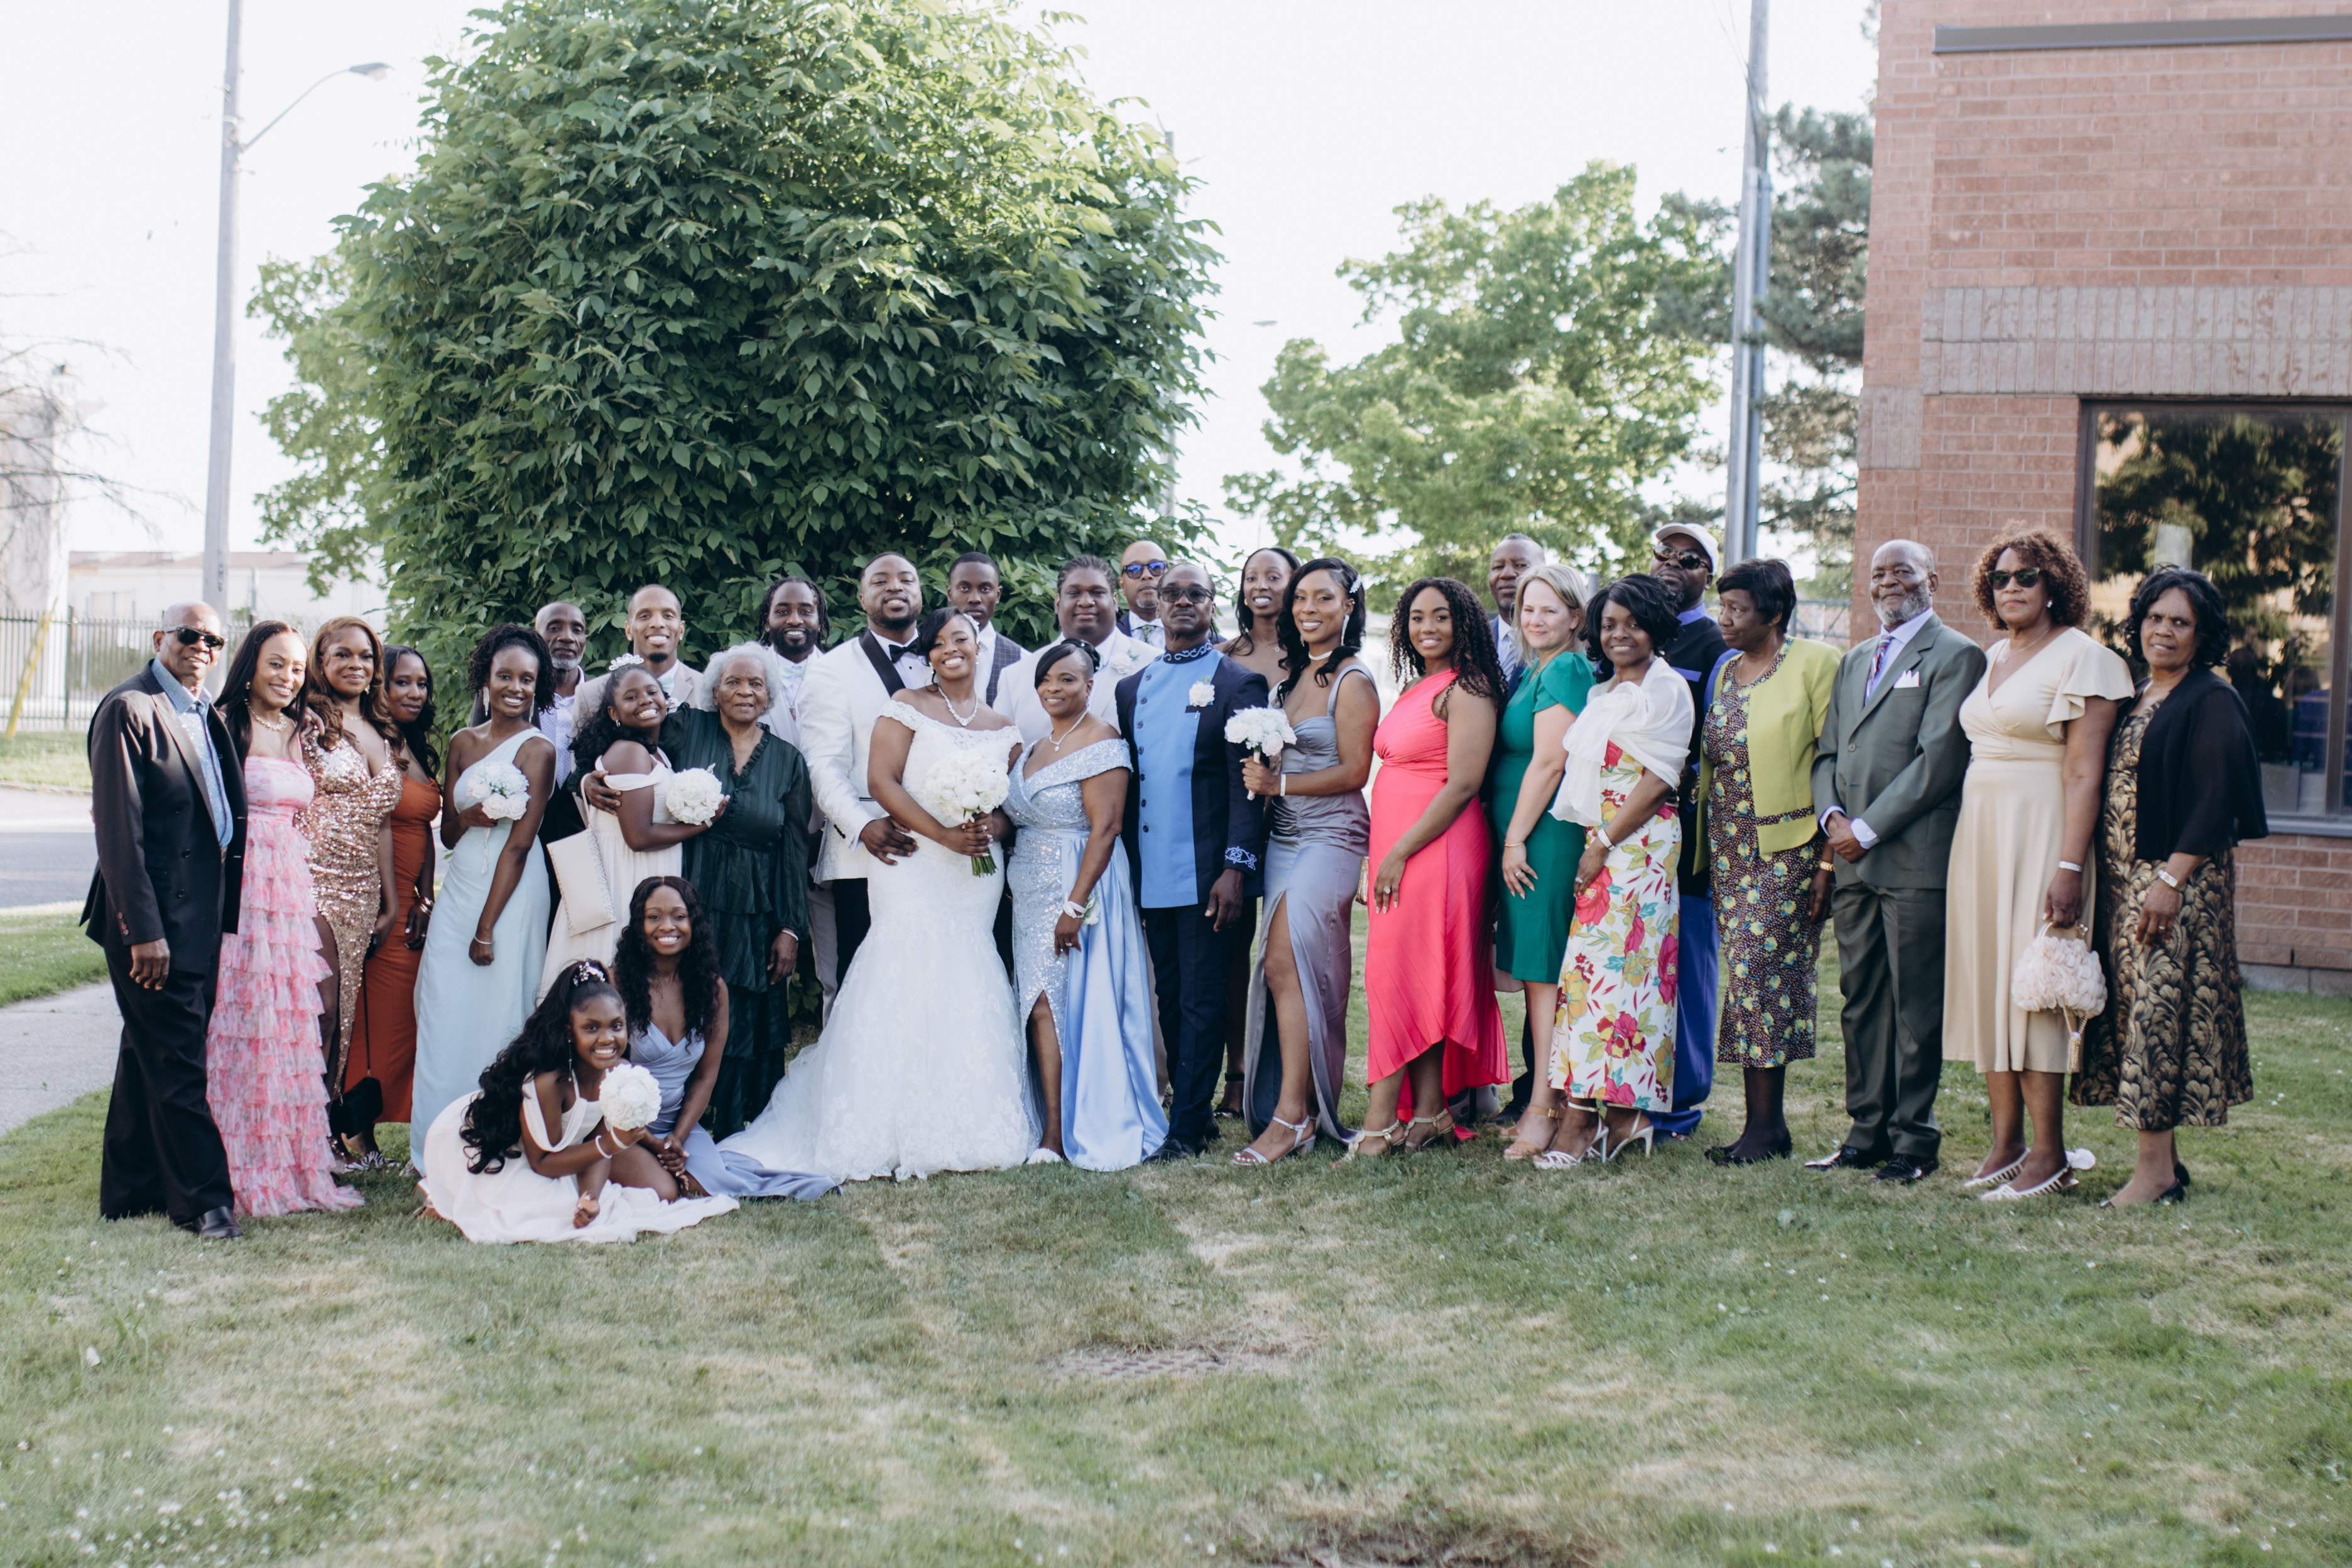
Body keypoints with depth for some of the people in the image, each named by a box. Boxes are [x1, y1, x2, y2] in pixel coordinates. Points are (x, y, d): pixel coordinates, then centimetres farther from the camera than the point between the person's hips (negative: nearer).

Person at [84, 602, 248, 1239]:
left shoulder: (206, 716, 14)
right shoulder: (129, 710, -12)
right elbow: (118, 828, -17)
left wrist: (225, 913, 11)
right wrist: (144, 930, -20)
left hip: (199, 920, 9)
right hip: (155, 919, -9)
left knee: (151, 1055, 16)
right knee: (175, 1062, -4)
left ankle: (130, 1191, 25)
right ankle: (202, 1199, 2)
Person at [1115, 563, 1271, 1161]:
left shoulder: (1239, 684, -1)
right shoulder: (1132, 689, 16)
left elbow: (1247, 783, -7)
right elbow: (1122, 780, 15)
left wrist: (1237, 867, -15)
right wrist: (1123, 864, 7)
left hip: (1208, 875, -5)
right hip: (1152, 876, 5)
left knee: (1201, 1001, -3)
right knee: (1171, 998, 11)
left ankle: (1186, 1128, -1)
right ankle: (1195, 1109, 20)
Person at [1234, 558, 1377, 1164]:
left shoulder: (1353, 682, -9)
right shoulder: (1292, 676, 15)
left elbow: (1354, 771, -12)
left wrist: (1279, 784, -13)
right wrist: (1261, 778, 2)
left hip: (1329, 837, -8)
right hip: (1284, 837, 8)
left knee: (1284, 965, -14)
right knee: (1308, 976, 7)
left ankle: (1292, 1114, -11)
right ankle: (1307, 1108, 11)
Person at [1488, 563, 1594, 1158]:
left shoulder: (1565, 670, -12)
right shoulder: (1533, 670, 17)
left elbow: (1549, 762, -17)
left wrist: (1516, 839, -15)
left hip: (1544, 836, -10)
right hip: (1525, 834, 10)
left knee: (1543, 970, -7)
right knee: (1539, 970, 11)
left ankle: (1543, 1106, -5)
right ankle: (1544, 1098, 17)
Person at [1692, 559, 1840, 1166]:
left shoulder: (1815, 663, -7)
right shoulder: (1724, 671, 15)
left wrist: (1828, 858, -14)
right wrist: (1706, 851, 14)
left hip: (1786, 848, -6)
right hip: (1729, 850, 6)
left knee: (1764, 973, -8)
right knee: (1746, 975, 6)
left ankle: (1767, 1126, 0)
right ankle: (1762, 1122, 11)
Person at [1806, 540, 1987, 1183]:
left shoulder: (1955, 655, -3)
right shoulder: (1854, 660, 21)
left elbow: (1939, 758, -12)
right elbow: (1828, 751, 19)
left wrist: (1869, 828, -13)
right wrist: (1832, 815, -1)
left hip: (1915, 858, -7)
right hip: (1852, 859, 7)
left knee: (1916, 1003, -2)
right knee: (1860, 998, 9)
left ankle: (1913, 1137, 6)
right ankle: (1867, 1128, 16)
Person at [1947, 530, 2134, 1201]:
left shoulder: (2081, 657, -8)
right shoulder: (1992, 658, 15)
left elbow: (2083, 773, -15)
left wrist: (2069, 867, -22)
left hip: (2040, 834, -7)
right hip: (1979, 832, 8)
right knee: (1986, 981, 6)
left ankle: (2050, 1156, -2)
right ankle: (2006, 1142, 11)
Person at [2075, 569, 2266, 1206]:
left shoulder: (2213, 702, -8)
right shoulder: (2137, 701, 16)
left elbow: (2215, 803, -15)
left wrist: (2170, 879, -20)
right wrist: (2105, 881, 12)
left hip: (2179, 884, -8)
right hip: (2123, 883, 8)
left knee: (2158, 1012, -8)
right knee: (2135, 1011, 8)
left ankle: (2156, 1172, -4)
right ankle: (2161, 1158, 15)